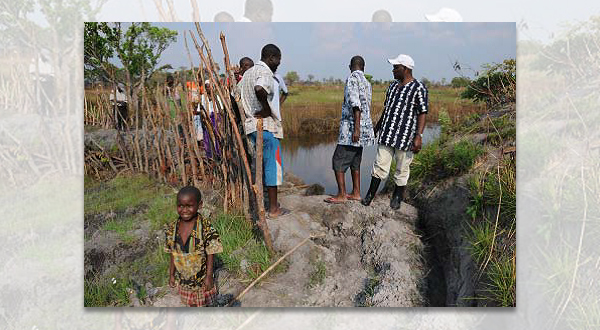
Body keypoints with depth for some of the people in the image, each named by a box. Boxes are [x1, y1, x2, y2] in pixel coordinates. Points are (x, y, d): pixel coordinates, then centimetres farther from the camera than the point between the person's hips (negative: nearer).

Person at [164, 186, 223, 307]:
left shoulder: (206, 227, -24)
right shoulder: (172, 228, -11)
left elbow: (210, 254, -17)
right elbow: (173, 255, 1)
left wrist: (209, 276, -14)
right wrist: (171, 274, 5)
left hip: (201, 277, -3)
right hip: (183, 277, 3)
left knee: (204, 303, 19)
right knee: (192, 304, 23)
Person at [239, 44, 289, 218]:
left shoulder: (249, 72, 17)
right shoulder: (265, 72, -13)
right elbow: (259, 89, -35)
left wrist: (249, 111, 16)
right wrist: (267, 109, -20)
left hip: (251, 124, 9)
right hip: (266, 126, -9)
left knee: (259, 165, 17)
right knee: (273, 165, -1)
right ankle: (273, 209, 5)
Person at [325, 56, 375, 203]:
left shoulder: (352, 78, -11)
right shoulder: (366, 82, 16)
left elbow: (355, 105, -20)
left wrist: (356, 129, -23)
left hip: (352, 128, -9)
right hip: (364, 126, 9)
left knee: (338, 161, -3)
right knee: (355, 162, 14)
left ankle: (341, 195, -1)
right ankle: (356, 193, 19)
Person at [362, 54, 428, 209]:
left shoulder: (419, 88, -7)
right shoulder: (393, 86, 14)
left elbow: (422, 114, -10)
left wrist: (419, 136, -19)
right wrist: (377, 127, 24)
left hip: (406, 135, -5)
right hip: (387, 133, 5)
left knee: (402, 169, 7)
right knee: (380, 165, 4)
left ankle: (397, 197, 22)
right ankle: (370, 194, 12)